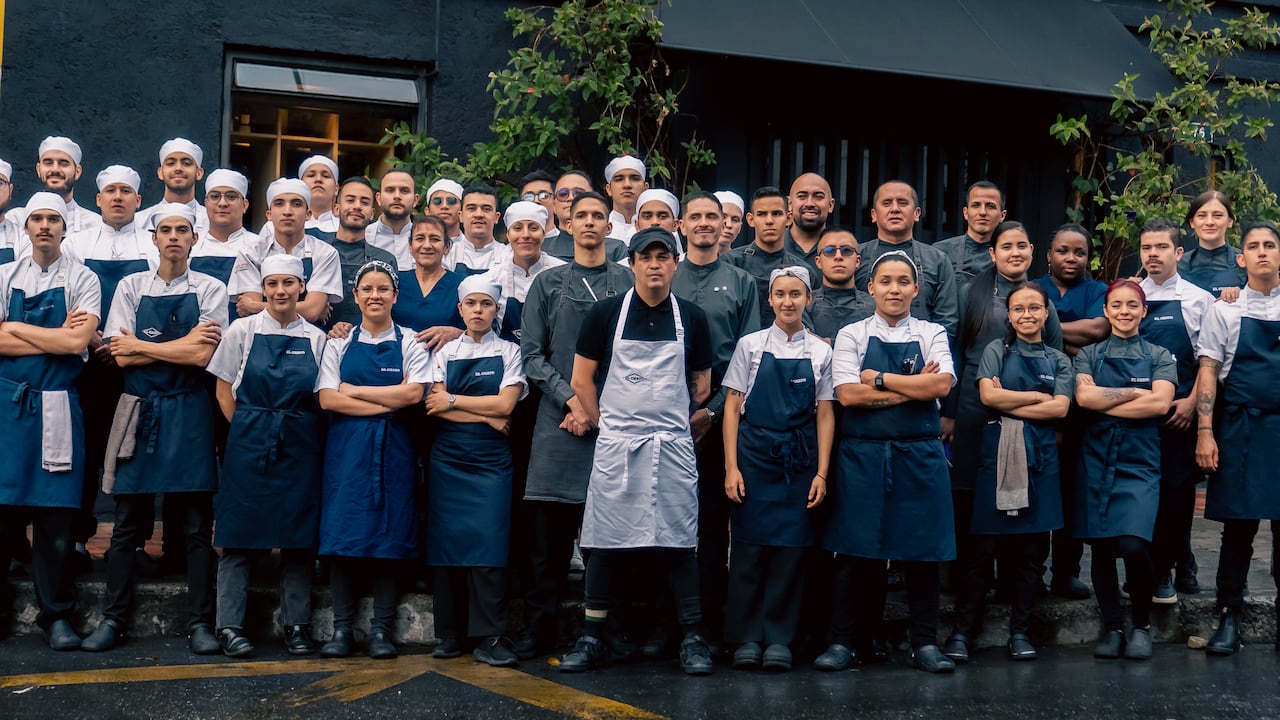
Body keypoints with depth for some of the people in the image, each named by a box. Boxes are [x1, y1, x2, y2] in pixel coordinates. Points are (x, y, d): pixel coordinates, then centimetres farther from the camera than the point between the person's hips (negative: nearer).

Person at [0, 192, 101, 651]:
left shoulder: (82, 280, 3)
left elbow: (78, 342, -11)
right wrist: (57, 335, -6)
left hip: (57, 406, -1)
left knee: (56, 512, 2)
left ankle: (56, 615, 12)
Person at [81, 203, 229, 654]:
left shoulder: (209, 290, 3)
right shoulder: (131, 287, 8)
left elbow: (203, 355, -10)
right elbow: (122, 357, -2)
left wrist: (140, 345, -5)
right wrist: (182, 344, -8)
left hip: (189, 411, -1)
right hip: (139, 409, 2)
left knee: (198, 523, 2)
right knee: (128, 522, 5)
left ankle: (199, 622, 7)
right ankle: (114, 619, 13)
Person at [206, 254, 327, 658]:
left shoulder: (317, 338, 6)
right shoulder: (243, 332, 2)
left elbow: (324, 397, 11)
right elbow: (224, 390, 5)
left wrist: (297, 430, 1)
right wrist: (248, 430, -2)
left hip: (300, 446, 2)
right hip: (249, 443, -1)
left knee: (299, 536, 4)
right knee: (240, 534, -1)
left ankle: (297, 625, 12)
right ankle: (230, 626, 5)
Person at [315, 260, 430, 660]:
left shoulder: (410, 342, 7)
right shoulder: (340, 343, 10)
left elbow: (412, 393, -8)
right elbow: (328, 399, -2)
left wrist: (355, 390, -5)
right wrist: (385, 404, -9)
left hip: (393, 449, -1)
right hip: (346, 447, 1)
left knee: (389, 535, -1)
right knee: (342, 534, -3)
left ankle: (382, 628, 5)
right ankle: (342, 628, 4)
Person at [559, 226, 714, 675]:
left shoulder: (691, 318, 6)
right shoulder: (606, 313, 2)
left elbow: (701, 385, 14)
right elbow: (581, 378, 6)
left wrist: (670, 420, 11)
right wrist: (605, 423, 4)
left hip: (673, 447, 1)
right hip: (615, 444, -1)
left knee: (678, 543, 1)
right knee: (604, 542, 1)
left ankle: (692, 638, 9)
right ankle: (592, 639, 9)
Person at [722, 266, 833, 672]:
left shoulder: (820, 352, 6)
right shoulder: (750, 346, 3)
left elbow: (825, 414, 6)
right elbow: (733, 407, 3)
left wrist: (821, 473, 0)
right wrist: (731, 466, -4)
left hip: (799, 461, 1)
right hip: (754, 456, -1)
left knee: (790, 548, 2)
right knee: (749, 546, 0)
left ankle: (779, 638, 11)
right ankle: (747, 637, 10)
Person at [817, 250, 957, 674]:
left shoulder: (932, 335, 9)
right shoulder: (852, 335, 5)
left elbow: (941, 385, -9)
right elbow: (848, 394, -10)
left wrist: (878, 378, -9)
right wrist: (914, 387, -8)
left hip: (919, 454, 1)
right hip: (863, 453, -1)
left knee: (922, 550, 3)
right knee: (856, 550, 1)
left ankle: (925, 643, 12)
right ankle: (845, 642, 9)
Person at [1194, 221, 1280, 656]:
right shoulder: (1225, 311, 4)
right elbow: (1208, 372, 1)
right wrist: (1205, 432, -7)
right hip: (1239, 429, -1)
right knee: (1238, 526, 3)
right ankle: (1229, 618, 12)